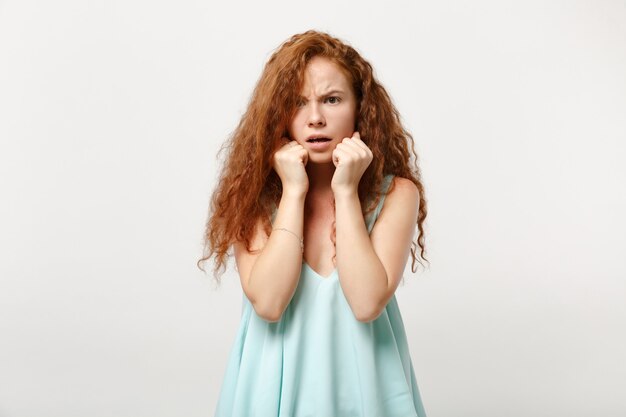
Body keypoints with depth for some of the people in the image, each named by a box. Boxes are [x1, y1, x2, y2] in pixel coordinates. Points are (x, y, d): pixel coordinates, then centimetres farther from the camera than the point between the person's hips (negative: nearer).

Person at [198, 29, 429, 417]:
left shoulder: (395, 193, -10)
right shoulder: (256, 193, -7)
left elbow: (367, 303, -21)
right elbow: (267, 303, -19)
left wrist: (345, 192, -20)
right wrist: (293, 191, -19)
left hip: (359, 375, 0)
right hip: (278, 378, 1)